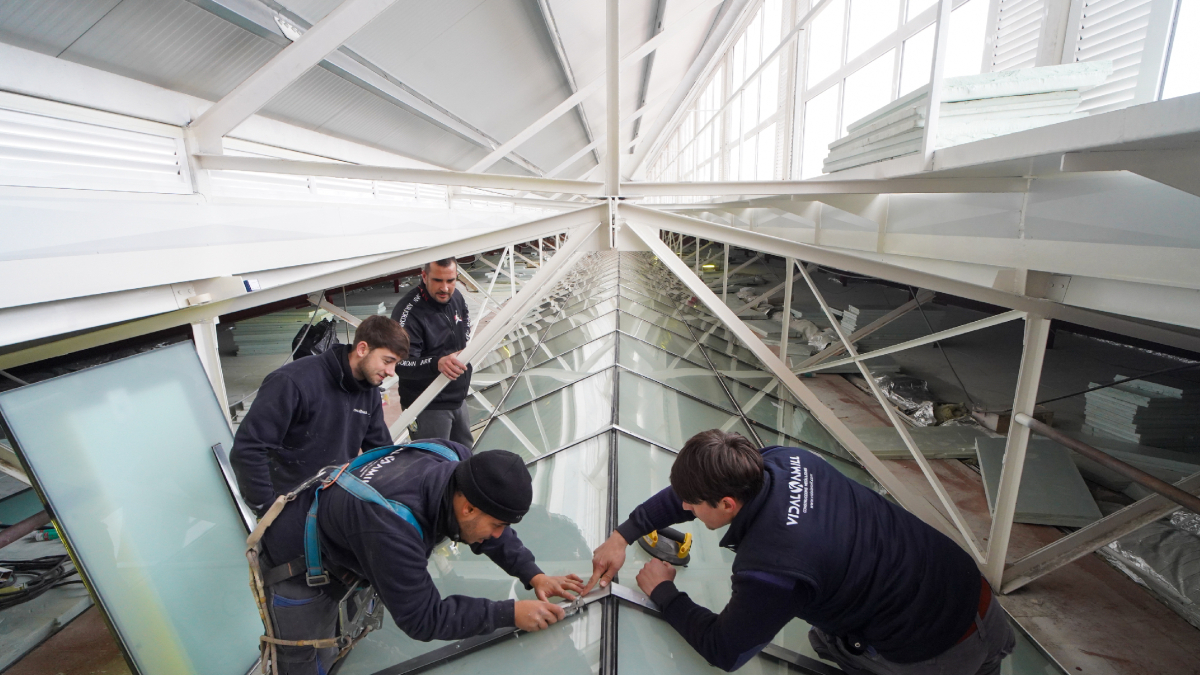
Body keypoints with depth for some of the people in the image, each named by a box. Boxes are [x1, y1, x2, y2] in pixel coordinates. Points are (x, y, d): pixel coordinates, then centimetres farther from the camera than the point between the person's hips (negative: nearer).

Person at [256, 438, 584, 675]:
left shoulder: (456, 459, -24)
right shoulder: (393, 527, -43)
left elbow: (489, 521, -7)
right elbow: (422, 620, -31)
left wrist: (532, 574, -15)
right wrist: (510, 613, -32)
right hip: (296, 562, -6)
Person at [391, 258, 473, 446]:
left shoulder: (456, 297, 0)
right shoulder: (408, 311, -23)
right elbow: (401, 364, -30)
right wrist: (437, 363, -47)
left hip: (459, 399, 8)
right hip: (428, 407, -7)